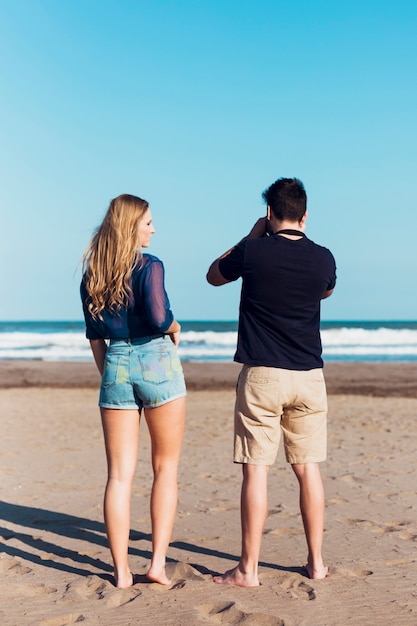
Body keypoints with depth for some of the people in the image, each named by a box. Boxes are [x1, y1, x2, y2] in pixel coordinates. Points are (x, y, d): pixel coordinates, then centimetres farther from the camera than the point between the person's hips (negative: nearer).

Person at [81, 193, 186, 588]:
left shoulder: (91, 275, 9)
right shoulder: (150, 266, -8)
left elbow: (95, 335, 12)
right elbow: (158, 318, -22)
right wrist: (175, 328, 0)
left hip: (116, 365, 4)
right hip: (157, 362, -4)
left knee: (119, 474, 5)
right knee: (165, 468, 9)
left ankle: (121, 571, 7)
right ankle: (158, 562, 5)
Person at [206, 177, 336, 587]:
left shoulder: (253, 252, -9)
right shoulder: (323, 259, 1)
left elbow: (213, 276, 12)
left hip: (262, 375, -3)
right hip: (308, 377, 4)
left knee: (255, 471, 0)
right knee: (308, 469, 11)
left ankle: (248, 569, 5)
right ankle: (316, 563, 19)